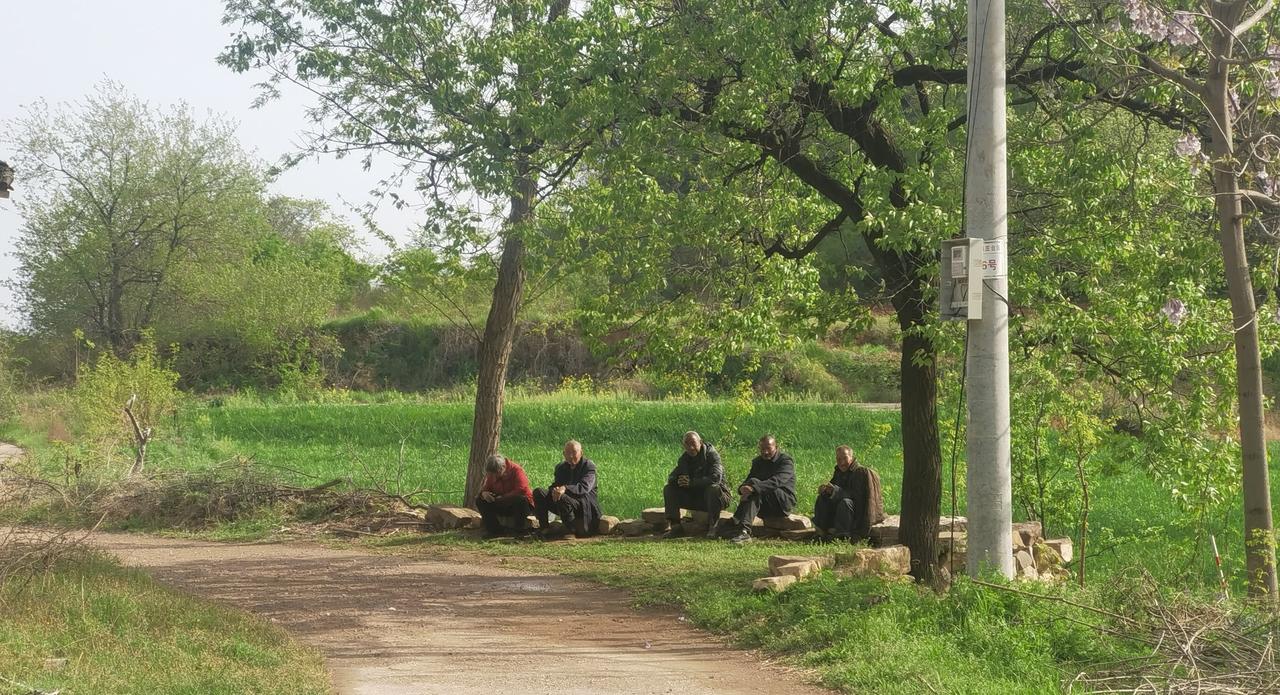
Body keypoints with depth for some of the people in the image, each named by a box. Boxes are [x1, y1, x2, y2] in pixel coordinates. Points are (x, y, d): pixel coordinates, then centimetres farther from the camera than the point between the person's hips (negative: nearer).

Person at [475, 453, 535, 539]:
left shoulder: (516, 470, -20)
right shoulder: (491, 474, -2)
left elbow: (522, 489, -31)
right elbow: (485, 487, 6)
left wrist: (503, 498, -28)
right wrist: (484, 493, -20)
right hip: (502, 505, 5)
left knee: (520, 499, -41)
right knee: (480, 501, -12)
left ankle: (520, 529, -23)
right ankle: (495, 530, -14)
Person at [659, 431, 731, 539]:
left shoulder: (712, 454, -16)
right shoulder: (685, 458, 4)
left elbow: (716, 478, -31)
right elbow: (670, 478, 2)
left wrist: (691, 482, -32)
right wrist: (678, 480, -24)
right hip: (695, 496, 6)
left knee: (713, 489, -40)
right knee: (668, 489, -7)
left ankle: (713, 527, -26)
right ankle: (675, 526, -13)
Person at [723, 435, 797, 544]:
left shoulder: (786, 460, -6)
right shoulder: (757, 462, 16)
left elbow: (777, 481, -24)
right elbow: (749, 480, 6)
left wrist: (753, 487, -39)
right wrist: (742, 488, -22)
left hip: (783, 502, -6)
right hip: (765, 507, 6)